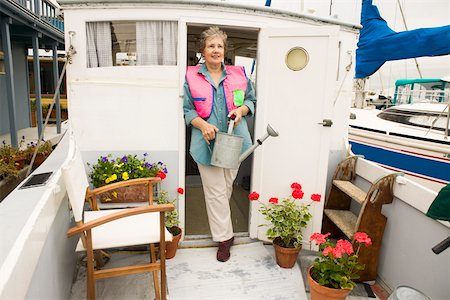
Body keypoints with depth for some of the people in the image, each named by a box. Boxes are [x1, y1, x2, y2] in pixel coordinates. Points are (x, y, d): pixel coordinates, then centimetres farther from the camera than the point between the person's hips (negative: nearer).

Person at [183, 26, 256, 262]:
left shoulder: (238, 74, 6)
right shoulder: (191, 77, 1)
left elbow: (251, 100, 15)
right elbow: (186, 109, 1)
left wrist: (241, 109, -8)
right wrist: (203, 125, -16)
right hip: (207, 142, -2)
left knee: (227, 186, 16)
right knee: (216, 191, 2)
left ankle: (219, 220, 42)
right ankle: (224, 238, 16)